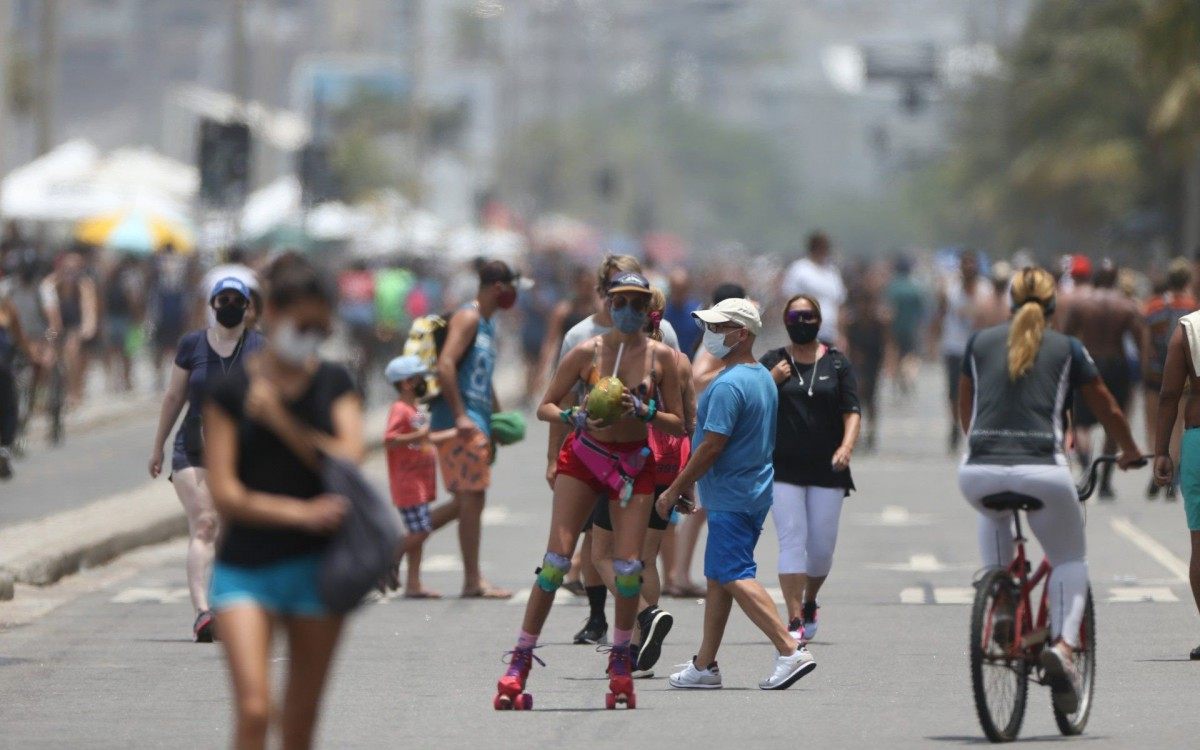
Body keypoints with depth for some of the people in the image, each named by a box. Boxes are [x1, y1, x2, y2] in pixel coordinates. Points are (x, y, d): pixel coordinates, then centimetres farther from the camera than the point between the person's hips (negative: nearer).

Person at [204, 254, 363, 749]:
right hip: (246, 567, -3)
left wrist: (282, 421, -13)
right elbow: (226, 494, -8)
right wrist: (302, 513, -17)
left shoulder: (334, 383, 7)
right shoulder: (231, 390, -1)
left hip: (317, 565, 3)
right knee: (253, 709, -17)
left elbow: (348, 461, -8)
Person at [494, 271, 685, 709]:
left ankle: (620, 661, 14)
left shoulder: (661, 357, -2)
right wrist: (572, 417, -20)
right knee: (557, 558, -9)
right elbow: (545, 407, 0)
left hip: (634, 464, 1)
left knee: (628, 566, -6)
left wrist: (643, 413, -19)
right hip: (584, 456, -1)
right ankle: (520, 660, -6)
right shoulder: (586, 353, -4)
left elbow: (678, 425, 0)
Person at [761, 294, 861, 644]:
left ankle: (809, 603, 30)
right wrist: (772, 380, -11)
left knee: (822, 545, 2)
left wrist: (846, 445, -15)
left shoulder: (837, 363, 8)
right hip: (783, 468, -1)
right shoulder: (773, 362, 8)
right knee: (792, 539, -12)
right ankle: (794, 620, -14)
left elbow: (852, 411, 2)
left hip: (826, 469, 1)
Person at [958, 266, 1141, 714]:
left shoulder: (980, 342, 15)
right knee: (1071, 561, 19)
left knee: (993, 516, 38)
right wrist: (1131, 454, 37)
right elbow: (1107, 410, 19)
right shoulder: (1067, 349, 10)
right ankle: (1063, 644, -6)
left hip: (979, 473, 2)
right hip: (1042, 472, -2)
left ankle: (999, 610, 25)